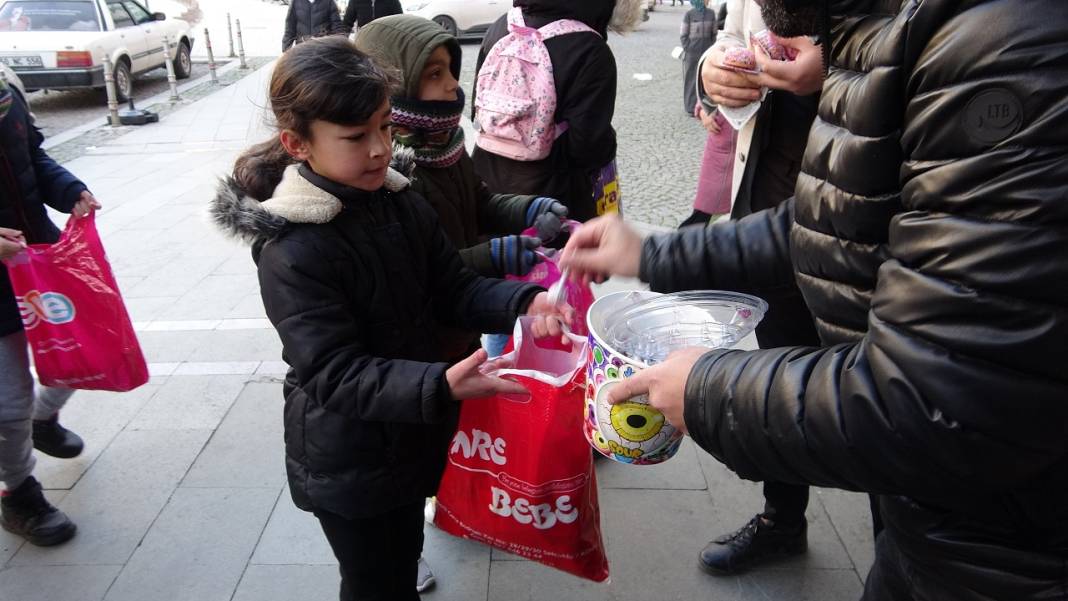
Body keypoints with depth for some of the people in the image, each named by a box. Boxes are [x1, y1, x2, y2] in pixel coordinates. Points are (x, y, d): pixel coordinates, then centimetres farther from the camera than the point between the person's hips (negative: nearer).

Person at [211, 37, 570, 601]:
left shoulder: (404, 205, -4)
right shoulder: (293, 253, -26)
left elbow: (456, 289, -1)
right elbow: (334, 374, -29)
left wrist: (523, 302, -20)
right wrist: (440, 385, -42)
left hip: (413, 439, 6)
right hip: (347, 464, -6)